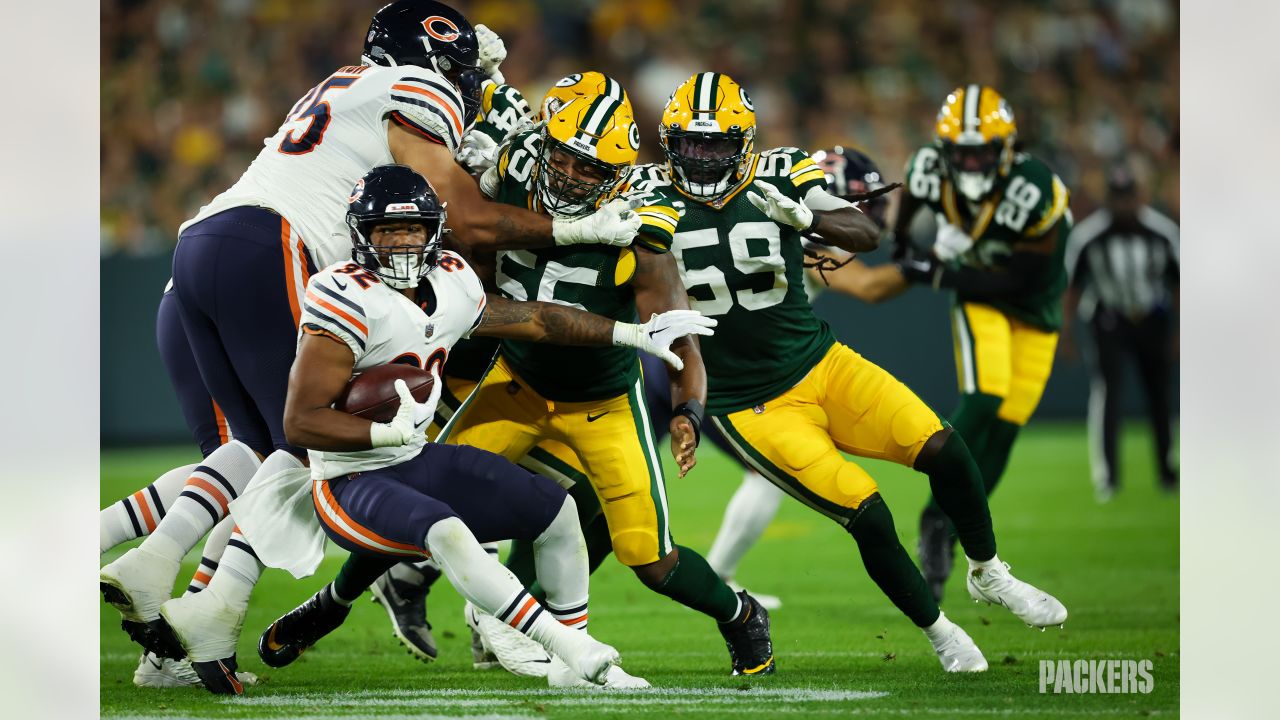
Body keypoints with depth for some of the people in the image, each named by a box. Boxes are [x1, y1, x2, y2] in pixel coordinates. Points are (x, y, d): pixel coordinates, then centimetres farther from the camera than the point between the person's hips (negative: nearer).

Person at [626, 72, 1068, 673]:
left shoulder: (780, 177, -7)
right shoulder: (657, 194, -7)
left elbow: (867, 236, -14)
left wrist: (803, 216, -31)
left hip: (821, 364, 3)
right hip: (753, 408, -2)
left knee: (943, 450, -11)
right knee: (868, 516, -15)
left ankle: (988, 575, 17)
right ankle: (938, 633, 8)